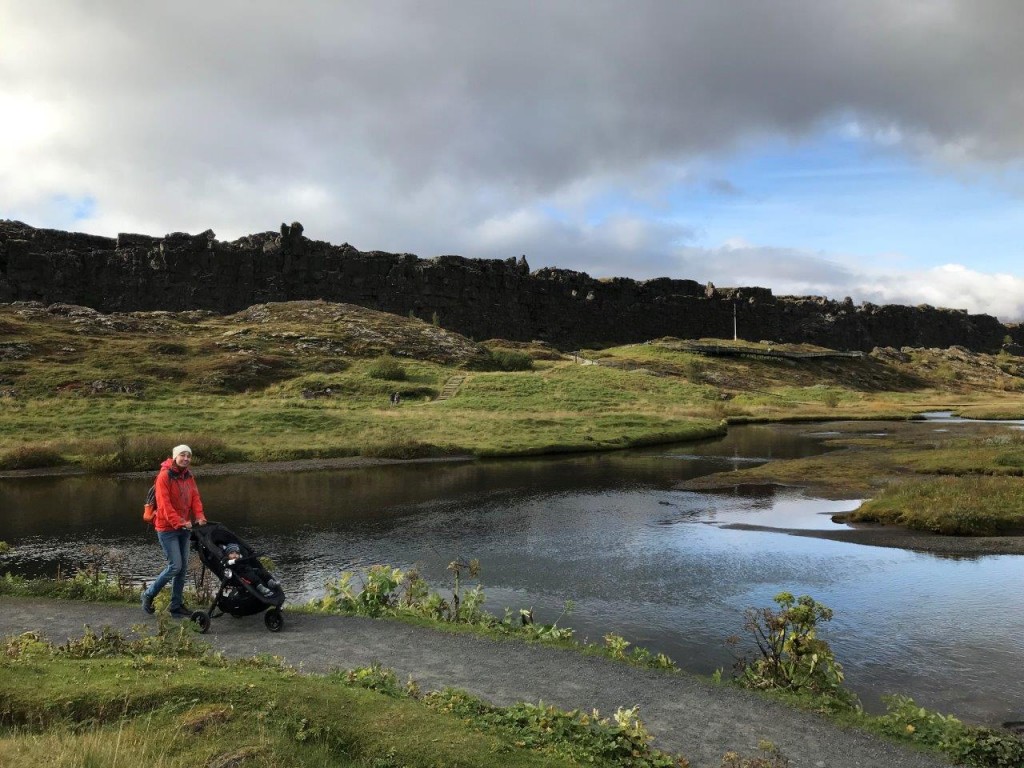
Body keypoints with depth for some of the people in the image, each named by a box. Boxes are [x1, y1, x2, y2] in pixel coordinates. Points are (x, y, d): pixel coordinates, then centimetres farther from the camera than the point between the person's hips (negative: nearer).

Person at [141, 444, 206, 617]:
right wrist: (179, 522, -29)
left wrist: (199, 516, -14)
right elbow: (164, 504, -21)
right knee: (175, 566, -10)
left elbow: (195, 498, 3)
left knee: (183, 567, 8)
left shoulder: (189, 477, 9)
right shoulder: (164, 476, -14)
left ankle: (176, 605, 18)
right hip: (167, 528, -7)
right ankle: (149, 594, 11)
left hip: (184, 528, 7)